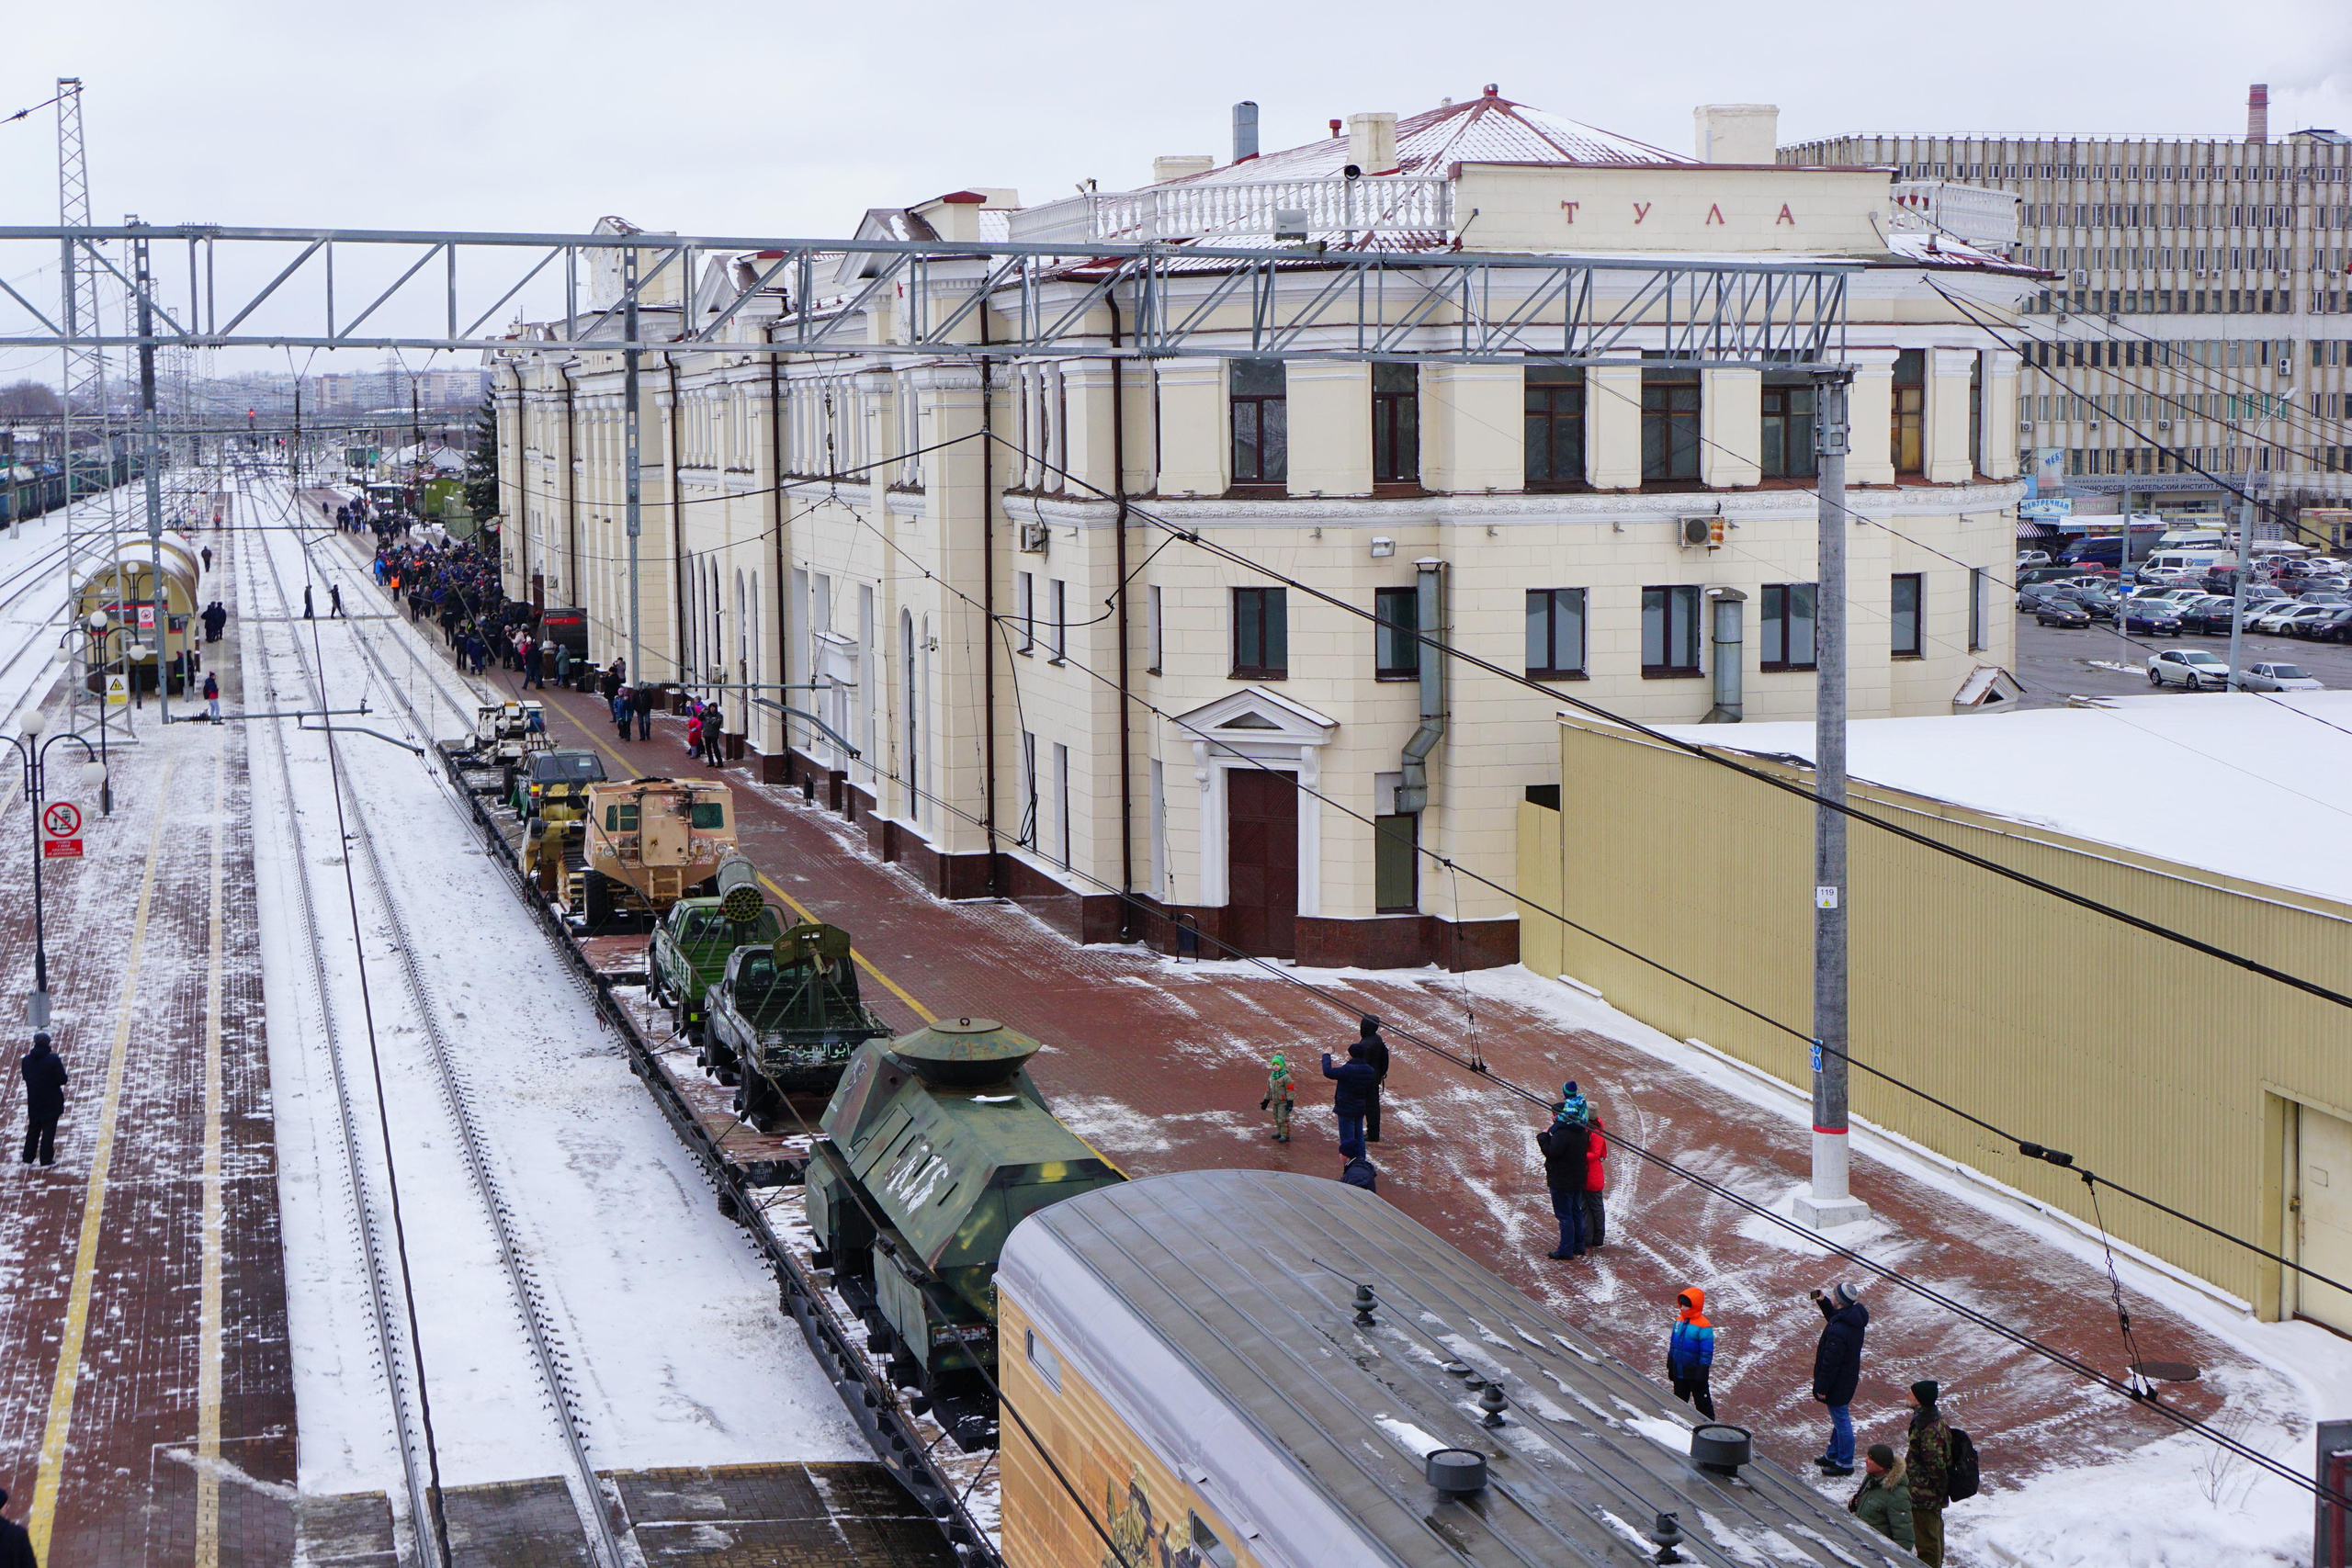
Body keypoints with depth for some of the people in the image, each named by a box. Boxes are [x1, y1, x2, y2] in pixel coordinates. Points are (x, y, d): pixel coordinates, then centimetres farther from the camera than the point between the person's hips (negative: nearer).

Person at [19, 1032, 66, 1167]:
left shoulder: (26, 1060, -4)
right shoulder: (53, 1060, -19)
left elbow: (24, 1076, 10)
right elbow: (62, 1079, -17)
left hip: (33, 1102, 4)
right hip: (51, 1103, -4)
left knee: (33, 1130, 16)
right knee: (49, 1130, 3)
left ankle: (28, 1158, 20)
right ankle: (46, 1159, 3)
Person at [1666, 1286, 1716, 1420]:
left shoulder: (1703, 1326, -21)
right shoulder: (1679, 1321, 2)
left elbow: (1707, 1352, -19)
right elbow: (1673, 1344, 11)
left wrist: (1702, 1372, -19)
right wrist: (1670, 1367, 14)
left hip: (1695, 1372, -7)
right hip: (1679, 1372, 7)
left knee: (1702, 1401, 8)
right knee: (1679, 1399, 20)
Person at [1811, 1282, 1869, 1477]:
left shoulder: (1837, 1332, -35)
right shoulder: (1855, 1317, -7)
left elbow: (1830, 1363, -26)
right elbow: (1834, 1317, 18)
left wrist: (1822, 1388, -15)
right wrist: (1823, 1302, 4)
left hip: (1838, 1385, -9)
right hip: (1849, 1378, 9)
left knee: (1841, 1421, 7)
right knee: (1839, 1419, 23)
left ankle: (1845, 1463, 21)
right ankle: (1833, 1455, 40)